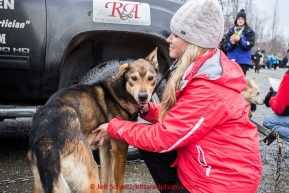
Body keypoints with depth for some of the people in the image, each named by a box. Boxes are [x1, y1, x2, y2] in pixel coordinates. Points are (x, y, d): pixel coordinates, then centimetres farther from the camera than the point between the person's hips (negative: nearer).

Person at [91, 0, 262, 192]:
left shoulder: (208, 90, -27)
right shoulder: (202, 69, 2)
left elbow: (163, 138, -21)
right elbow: (176, 117, 10)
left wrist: (114, 127, -11)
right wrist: (148, 109, -6)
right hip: (202, 162, 8)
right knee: (148, 143, 2)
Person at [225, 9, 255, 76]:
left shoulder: (249, 31, 4)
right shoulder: (231, 31, 11)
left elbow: (250, 45, -6)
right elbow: (227, 47, 8)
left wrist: (239, 40, -19)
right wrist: (231, 43, -13)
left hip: (243, 61, -2)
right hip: (231, 60, 3)